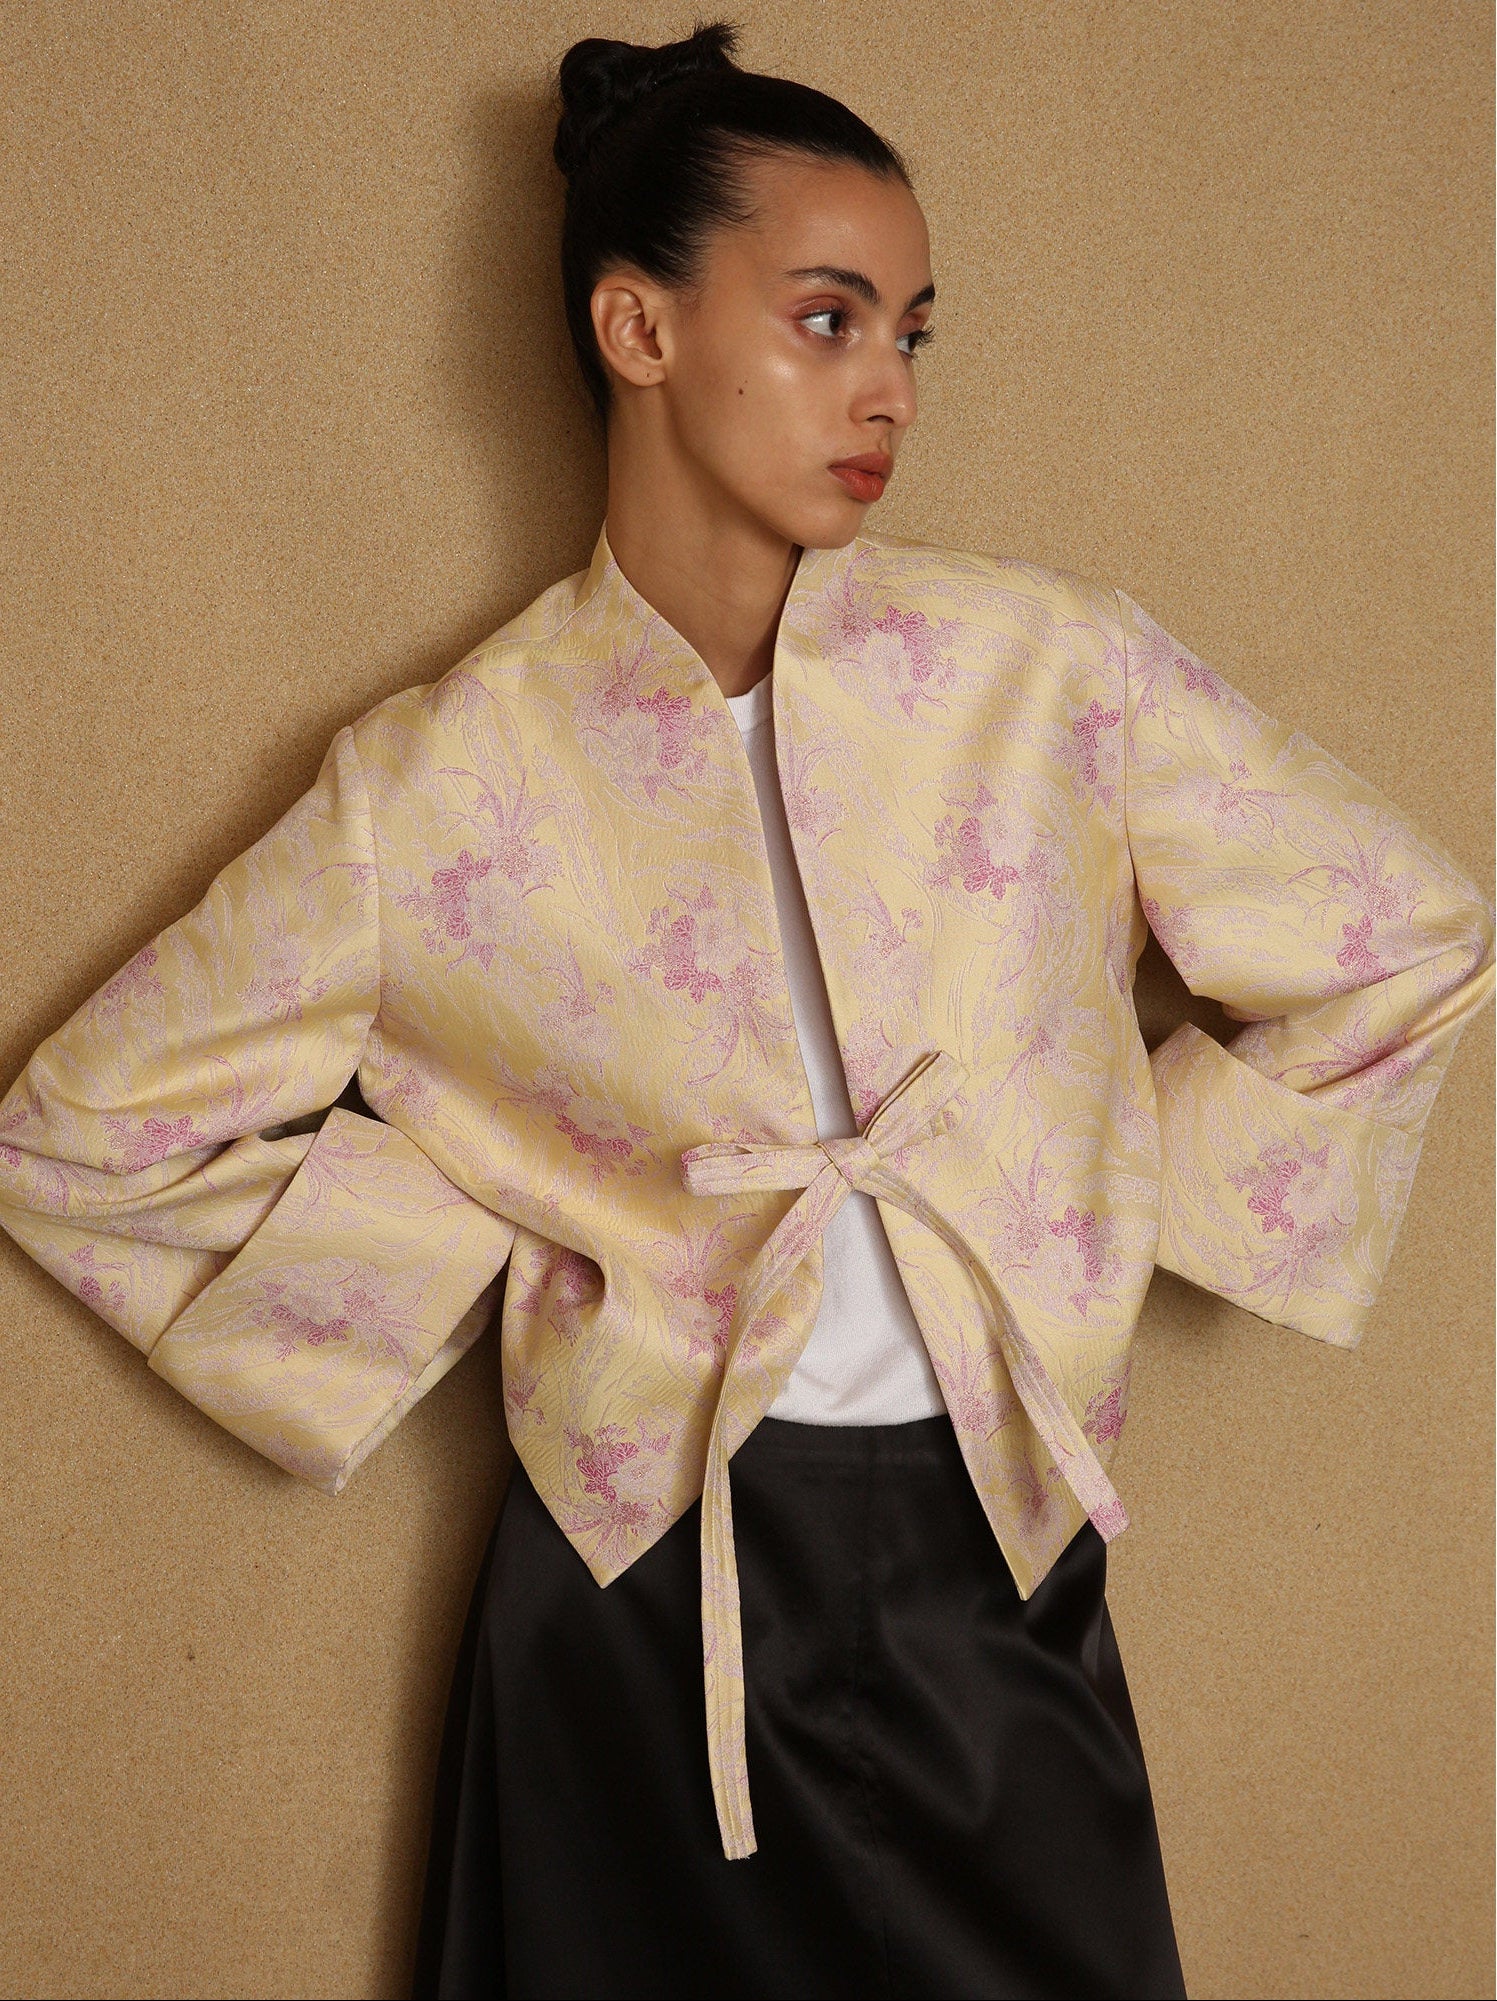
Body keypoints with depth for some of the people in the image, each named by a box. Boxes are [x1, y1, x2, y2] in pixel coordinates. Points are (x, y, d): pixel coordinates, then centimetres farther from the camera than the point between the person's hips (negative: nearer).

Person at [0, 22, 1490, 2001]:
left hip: (998, 1586, 2)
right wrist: (492, 1257, -6)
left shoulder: (1052, 668, -6)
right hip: (646, 1602, -1)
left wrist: (1139, 1185, 1)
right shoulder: (445, 779, -9)